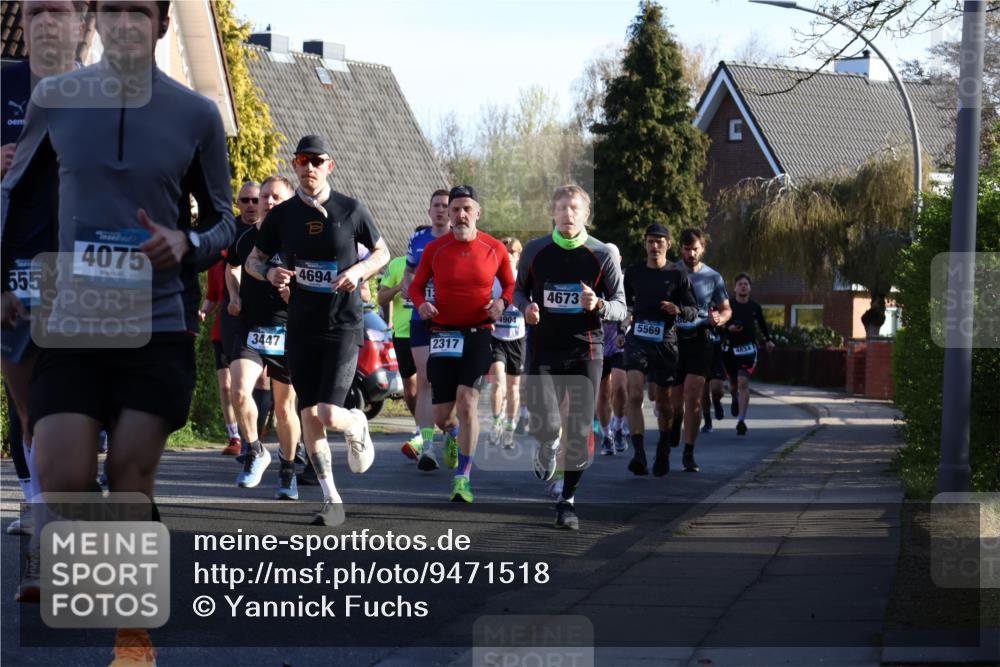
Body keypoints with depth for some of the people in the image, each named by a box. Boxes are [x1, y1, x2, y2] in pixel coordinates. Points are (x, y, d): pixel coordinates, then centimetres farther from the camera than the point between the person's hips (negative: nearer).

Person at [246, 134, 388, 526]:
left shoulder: (351, 210, -3)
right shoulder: (282, 215, 2)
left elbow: (382, 253, 9)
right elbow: (253, 260, 12)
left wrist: (359, 271, -12)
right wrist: (270, 273, -11)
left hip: (343, 327, -3)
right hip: (300, 328, 3)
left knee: (330, 415, -14)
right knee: (308, 415, 2)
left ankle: (358, 427, 24)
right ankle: (332, 501, 12)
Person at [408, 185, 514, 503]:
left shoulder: (495, 249, 1)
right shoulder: (434, 249, 0)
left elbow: (510, 284, 15)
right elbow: (416, 285, 11)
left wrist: (502, 302, -7)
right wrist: (421, 304, -11)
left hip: (478, 333, -1)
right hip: (442, 333, 1)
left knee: (467, 402, -18)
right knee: (441, 415, 2)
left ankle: (463, 477, -11)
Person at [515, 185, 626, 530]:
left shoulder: (602, 255, -2)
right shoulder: (534, 251, 1)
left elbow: (620, 306, 3)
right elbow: (519, 289, 16)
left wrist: (598, 305, -19)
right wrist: (525, 307, -6)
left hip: (586, 351, 0)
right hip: (544, 349, 0)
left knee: (580, 431, -2)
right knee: (545, 425, -13)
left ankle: (567, 500, 15)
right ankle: (547, 447, 27)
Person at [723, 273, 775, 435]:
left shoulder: (755, 307, 4)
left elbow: (762, 324, 22)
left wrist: (768, 339, 28)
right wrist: (729, 328, -21)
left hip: (748, 348, -1)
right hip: (731, 348, 1)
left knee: (743, 382, -15)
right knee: (733, 382, 15)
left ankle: (741, 420, -19)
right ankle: (735, 400, 53)